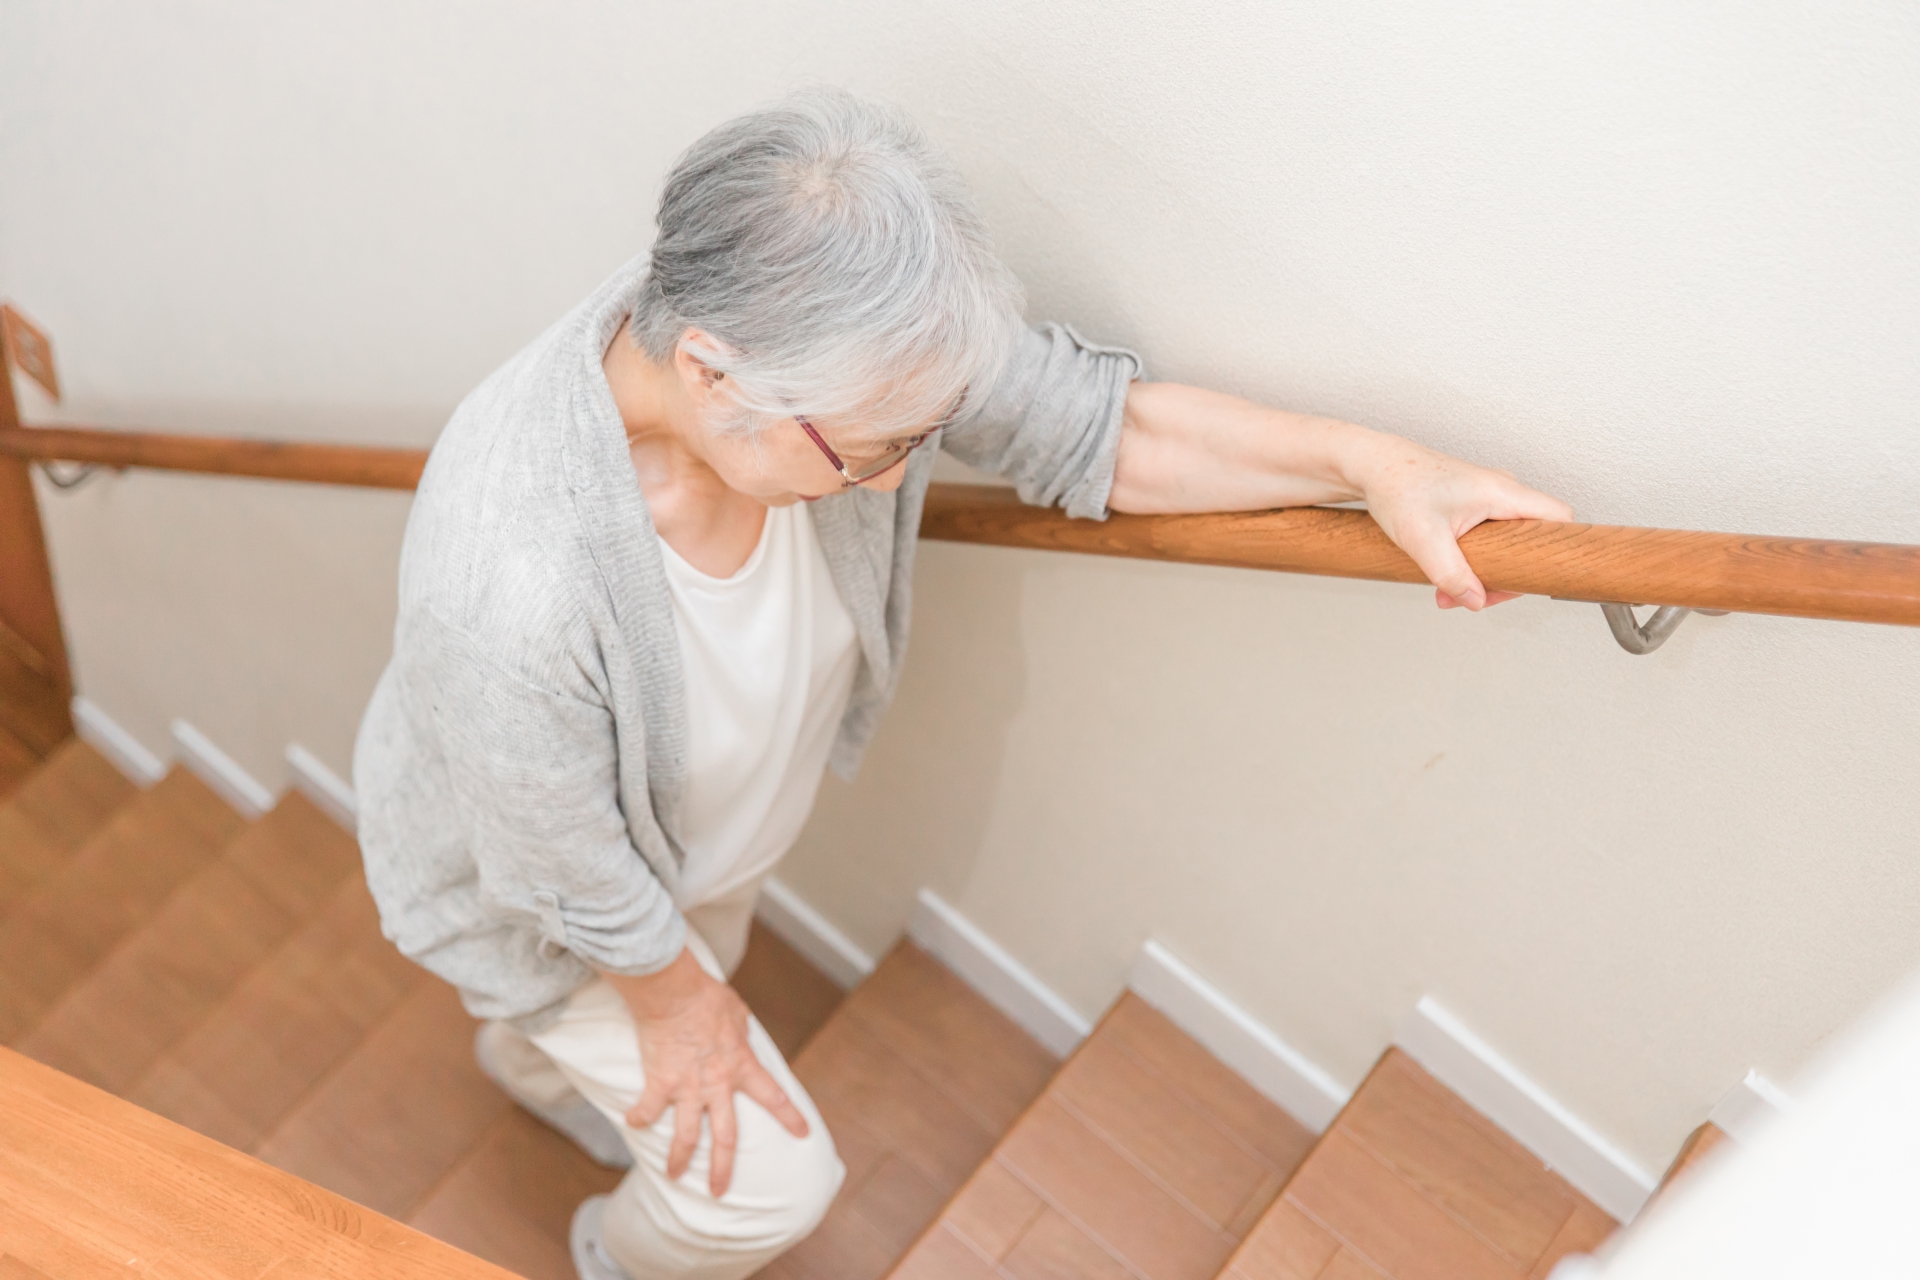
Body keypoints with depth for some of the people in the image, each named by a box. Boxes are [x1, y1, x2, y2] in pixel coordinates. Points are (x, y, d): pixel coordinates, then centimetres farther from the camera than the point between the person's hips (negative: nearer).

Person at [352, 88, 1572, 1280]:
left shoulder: (834, 341, -32)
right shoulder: (510, 597, -47)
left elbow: (1104, 427, -19)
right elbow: (574, 879, -28)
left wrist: (1374, 464, -27)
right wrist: (672, 1001, -9)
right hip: (541, 901, -5)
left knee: (704, 982, 34)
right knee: (770, 1178, 8)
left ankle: (535, 1060, 72)